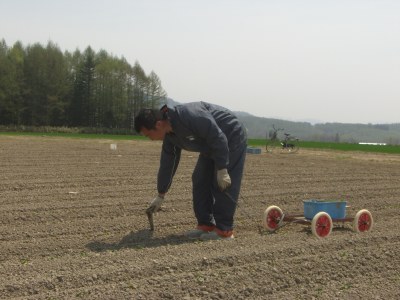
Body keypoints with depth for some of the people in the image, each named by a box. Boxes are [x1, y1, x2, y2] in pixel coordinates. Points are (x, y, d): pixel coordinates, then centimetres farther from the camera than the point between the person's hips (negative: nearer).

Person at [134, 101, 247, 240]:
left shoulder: (190, 116, -33)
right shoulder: (170, 136, -3)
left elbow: (218, 137, -30)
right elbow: (167, 164, 8)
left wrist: (222, 170, -27)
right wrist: (161, 195, 15)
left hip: (232, 137, -9)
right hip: (211, 146, 9)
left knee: (223, 185, -12)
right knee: (199, 181, 5)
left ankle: (224, 230, -6)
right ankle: (205, 225, 11)